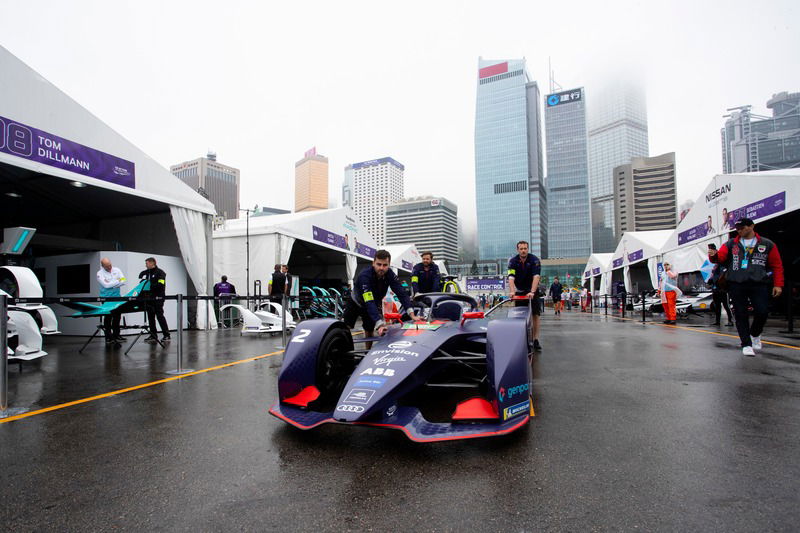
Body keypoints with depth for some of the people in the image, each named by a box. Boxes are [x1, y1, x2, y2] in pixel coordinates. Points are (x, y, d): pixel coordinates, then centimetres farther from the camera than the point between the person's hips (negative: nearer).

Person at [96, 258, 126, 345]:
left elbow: (123, 281, -3)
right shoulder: (100, 273, -6)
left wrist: (111, 284, -14)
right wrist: (117, 281, -12)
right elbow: (106, 285, -19)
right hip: (106, 298, -4)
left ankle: (116, 335, 18)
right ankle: (108, 338, 4)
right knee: (108, 317, -2)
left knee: (117, 316, 8)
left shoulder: (117, 270, 5)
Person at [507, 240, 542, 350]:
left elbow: (536, 277, -28)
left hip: (532, 291, -1)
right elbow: (511, 277, -24)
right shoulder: (513, 261, -12)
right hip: (519, 291, 1)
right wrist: (512, 291, -41)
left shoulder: (534, 260, -17)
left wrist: (532, 292, -41)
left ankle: (535, 340, -5)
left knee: (535, 315, -9)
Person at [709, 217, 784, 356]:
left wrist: (778, 285, 0)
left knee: (762, 311, -7)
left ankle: (755, 334, 24)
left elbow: (777, 265, 8)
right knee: (740, 314, 1)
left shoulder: (767, 244, 9)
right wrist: (714, 255, -25)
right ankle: (746, 344, 10)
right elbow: (720, 257, -1)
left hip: (759, 284, 0)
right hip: (736, 284, 1)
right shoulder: (731, 244, 11)